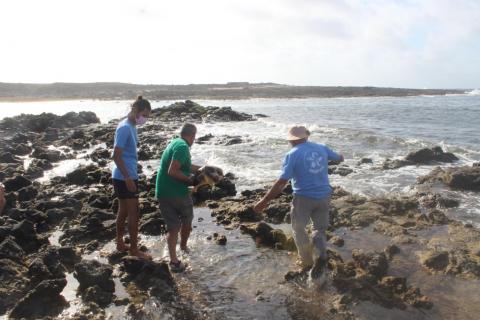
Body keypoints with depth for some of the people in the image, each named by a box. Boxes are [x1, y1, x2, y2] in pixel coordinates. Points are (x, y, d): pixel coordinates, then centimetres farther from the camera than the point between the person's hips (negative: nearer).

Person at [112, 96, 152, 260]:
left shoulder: (131, 126, 10)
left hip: (125, 176, 9)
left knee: (124, 211, 17)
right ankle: (134, 248, 11)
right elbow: (116, 156, -22)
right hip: (125, 178, -9)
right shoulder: (125, 128, -20)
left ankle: (120, 243, 30)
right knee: (134, 213, -1)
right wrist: (128, 178, -22)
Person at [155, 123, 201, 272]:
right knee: (187, 220, 19)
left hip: (162, 192, 7)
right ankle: (183, 246, 40)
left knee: (172, 226, 10)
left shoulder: (174, 143, 13)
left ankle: (174, 260, 5)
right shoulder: (183, 147, -16)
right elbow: (172, 171, -25)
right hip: (177, 192, -7)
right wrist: (189, 179, -14)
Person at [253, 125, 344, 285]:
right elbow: (339, 158, 23)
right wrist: (340, 156, 49)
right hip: (323, 196, 4)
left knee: (299, 229, 19)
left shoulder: (292, 155, -12)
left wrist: (264, 202, -14)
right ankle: (321, 255, -7)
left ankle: (307, 261, 29)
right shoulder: (322, 148, 3)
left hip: (303, 198, -4)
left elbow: (281, 182, -18)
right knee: (320, 229, 19)